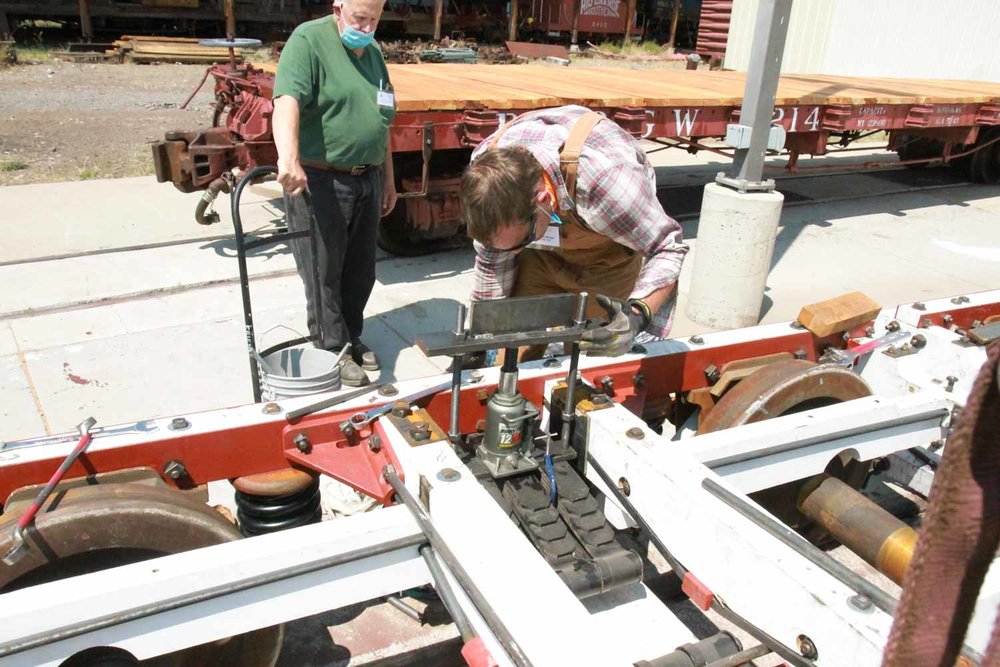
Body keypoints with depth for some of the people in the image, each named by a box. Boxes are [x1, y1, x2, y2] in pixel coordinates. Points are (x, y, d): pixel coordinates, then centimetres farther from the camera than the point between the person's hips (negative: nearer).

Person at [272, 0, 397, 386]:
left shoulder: (373, 52, 13)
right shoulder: (308, 40, -10)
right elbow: (287, 102, -26)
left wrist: (388, 179, 19)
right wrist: (289, 159, -42)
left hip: (366, 181, 7)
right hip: (319, 181, -7)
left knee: (360, 271, 16)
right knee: (324, 273, 2)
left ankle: (351, 338, 33)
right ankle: (332, 350, 16)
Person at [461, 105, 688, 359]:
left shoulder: (603, 178, -43)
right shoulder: (486, 165, -28)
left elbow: (668, 247, -26)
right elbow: (494, 259, -11)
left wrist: (637, 316, -42)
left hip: (608, 254, -3)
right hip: (543, 252, 3)